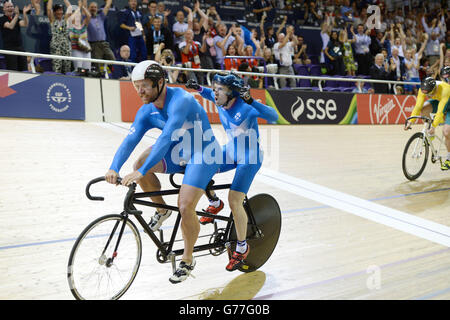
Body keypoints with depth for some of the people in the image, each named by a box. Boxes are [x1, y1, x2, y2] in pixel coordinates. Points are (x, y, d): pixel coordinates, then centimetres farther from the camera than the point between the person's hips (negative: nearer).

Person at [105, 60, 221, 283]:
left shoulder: (180, 100, -27)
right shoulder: (147, 111, -4)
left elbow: (166, 138, -38)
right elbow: (130, 139, -16)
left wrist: (141, 172, -44)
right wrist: (114, 168, -33)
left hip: (203, 155, -7)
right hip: (178, 152, 7)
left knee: (185, 208, -20)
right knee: (141, 163, -19)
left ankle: (187, 260, 5)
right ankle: (162, 210, 5)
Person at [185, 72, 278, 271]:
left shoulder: (244, 107, -25)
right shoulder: (221, 103, -4)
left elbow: (273, 117, -38)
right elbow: (213, 96, 21)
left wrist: (252, 102, -50)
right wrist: (199, 89, 3)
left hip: (249, 157, -7)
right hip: (230, 151, 7)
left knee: (234, 201, -16)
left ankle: (242, 247, 4)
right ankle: (215, 204, 17)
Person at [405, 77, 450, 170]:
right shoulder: (423, 89, -26)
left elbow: (440, 110, -45)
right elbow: (418, 106, -26)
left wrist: (433, 126, -50)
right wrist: (410, 121, -36)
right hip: (437, 101, 5)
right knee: (423, 109, -29)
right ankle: (430, 133, -4)